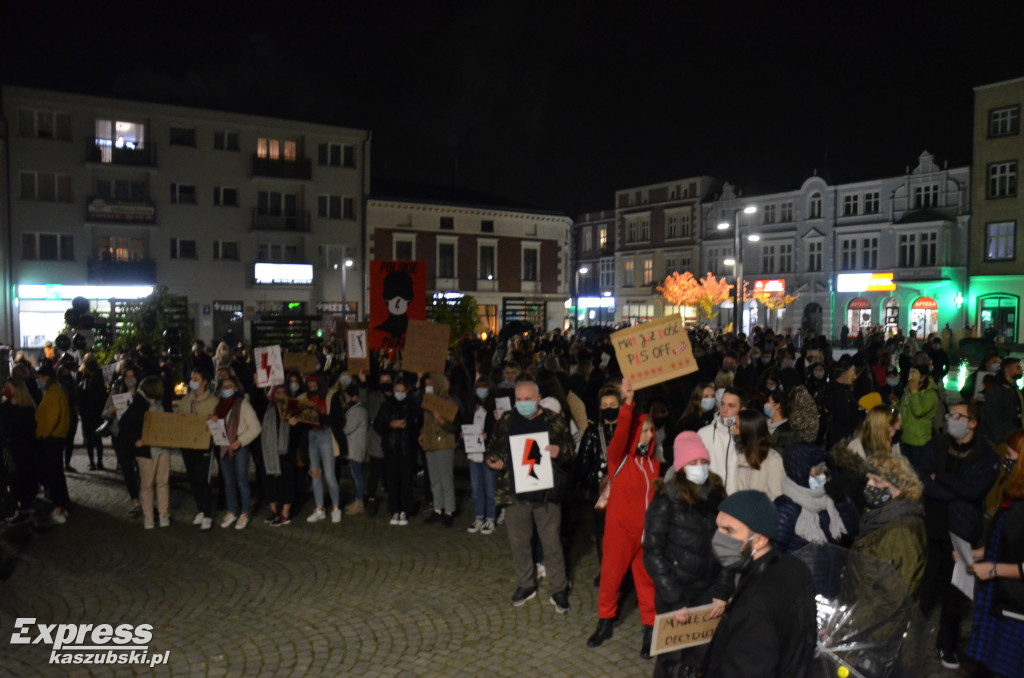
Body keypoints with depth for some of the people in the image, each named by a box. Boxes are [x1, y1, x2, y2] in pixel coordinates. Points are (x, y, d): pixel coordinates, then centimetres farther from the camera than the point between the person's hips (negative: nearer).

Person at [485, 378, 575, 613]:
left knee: (551, 542, 5)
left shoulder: (555, 421, 0)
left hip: (546, 493, -2)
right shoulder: (506, 421, 5)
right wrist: (494, 460, -8)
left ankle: (559, 590, 21)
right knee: (518, 541, 13)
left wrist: (559, 451, -18)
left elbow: (571, 450, 3)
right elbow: (494, 448, 14)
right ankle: (525, 585, 32)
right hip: (515, 493, 2)